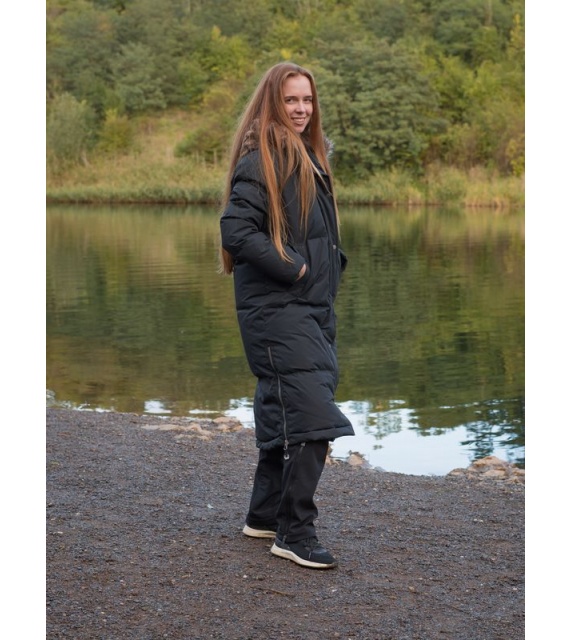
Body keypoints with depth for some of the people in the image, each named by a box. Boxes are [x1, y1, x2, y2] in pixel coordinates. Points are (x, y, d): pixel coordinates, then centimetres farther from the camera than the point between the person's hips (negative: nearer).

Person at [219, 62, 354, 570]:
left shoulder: (310, 157, 17)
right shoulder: (261, 160, -12)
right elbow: (236, 230, -22)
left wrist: (334, 262, 11)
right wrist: (291, 268, -19)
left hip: (313, 307, 10)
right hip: (277, 309, -10)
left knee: (284, 415, 15)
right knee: (311, 418, -14)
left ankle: (265, 516, 26)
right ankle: (295, 533, -7)